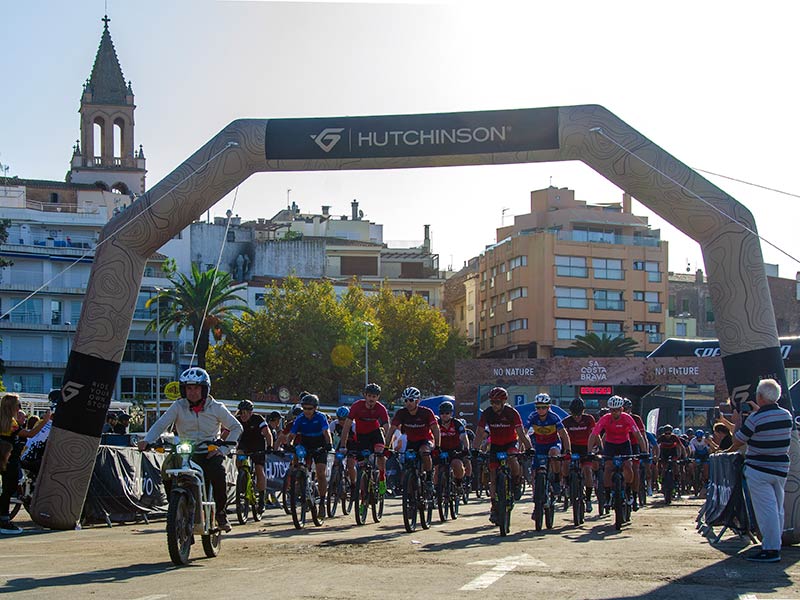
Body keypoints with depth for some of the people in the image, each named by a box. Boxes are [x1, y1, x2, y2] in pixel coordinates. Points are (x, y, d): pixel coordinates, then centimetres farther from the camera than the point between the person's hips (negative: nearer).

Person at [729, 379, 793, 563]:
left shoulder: (755, 418, -18)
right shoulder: (787, 416, 2)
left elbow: (737, 441, -7)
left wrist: (737, 422, 9)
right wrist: (759, 411, 29)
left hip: (759, 470, -7)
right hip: (781, 469, 7)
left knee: (766, 509, -7)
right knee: (777, 508, 14)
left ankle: (770, 549, -8)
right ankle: (774, 545, 21)